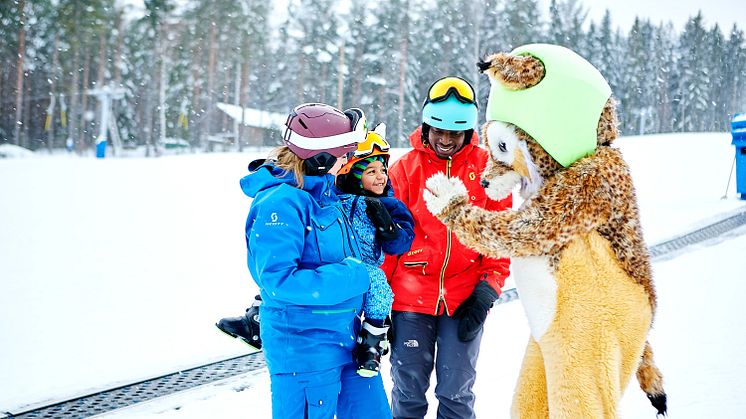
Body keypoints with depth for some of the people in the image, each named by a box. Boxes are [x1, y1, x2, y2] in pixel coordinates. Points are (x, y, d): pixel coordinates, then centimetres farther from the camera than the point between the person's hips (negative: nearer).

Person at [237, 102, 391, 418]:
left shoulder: (324, 195, 8)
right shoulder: (281, 202, -19)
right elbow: (277, 279, -26)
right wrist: (351, 277, -22)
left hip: (347, 339, 9)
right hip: (304, 349, -9)